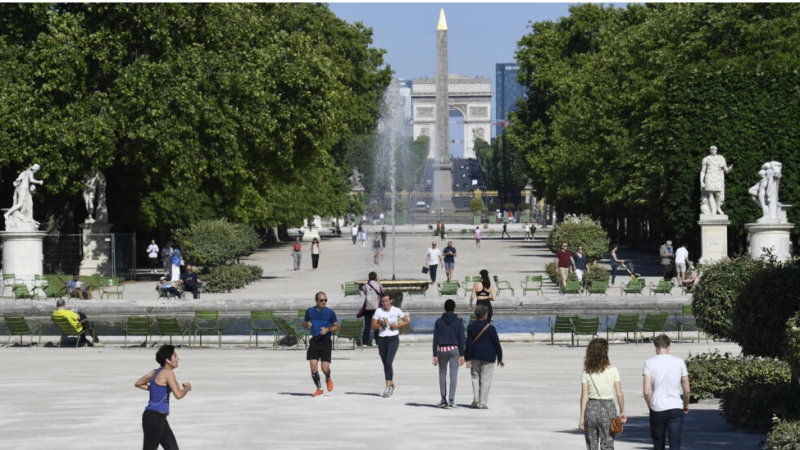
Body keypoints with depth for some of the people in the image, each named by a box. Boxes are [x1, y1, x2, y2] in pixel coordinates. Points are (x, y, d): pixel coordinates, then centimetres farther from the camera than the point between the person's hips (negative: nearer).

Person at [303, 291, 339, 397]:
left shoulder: (330, 312, 0)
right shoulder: (310, 311, 6)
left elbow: (337, 327, 6)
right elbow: (304, 324, 17)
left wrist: (328, 329, -14)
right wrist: (307, 325, -7)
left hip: (326, 341, -2)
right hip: (314, 341, 2)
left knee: (325, 368, -8)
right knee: (313, 366, -7)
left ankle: (328, 379, 29)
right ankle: (319, 388, 12)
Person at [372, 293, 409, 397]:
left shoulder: (396, 311, -2)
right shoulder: (378, 311, 1)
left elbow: (406, 322, 6)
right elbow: (373, 326, 2)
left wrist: (397, 326, -9)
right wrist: (382, 324, -16)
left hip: (393, 339, -3)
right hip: (382, 339, 3)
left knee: (388, 362, -17)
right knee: (385, 364, 10)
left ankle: (388, 388, -18)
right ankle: (391, 385, 29)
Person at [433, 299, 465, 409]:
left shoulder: (439, 321, 2)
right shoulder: (458, 321, -1)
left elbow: (435, 339, 1)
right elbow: (461, 339, -4)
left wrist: (435, 355, 3)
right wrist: (462, 355, -2)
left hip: (442, 350, 1)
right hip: (454, 350, -1)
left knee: (442, 373, 14)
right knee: (453, 375, -1)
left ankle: (443, 399, 12)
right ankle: (451, 400, -8)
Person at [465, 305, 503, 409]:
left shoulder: (471, 328, -1)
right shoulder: (490, 328, -6)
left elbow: (468, 344, -3)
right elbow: (496, 344, -3)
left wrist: (467, 359, -1)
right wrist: (500, 358, 6)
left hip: (475, 356, 2)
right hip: (488, 357, -2)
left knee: (475, 377, 17)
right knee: (485, 379, 2)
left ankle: (476, 398, 2)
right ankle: (482, 403, 0)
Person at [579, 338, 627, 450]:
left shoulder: (586, 373, -3)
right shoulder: (612, 370, -6)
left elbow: (584, 397, -4)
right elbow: (619, 394, -4)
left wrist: (582, 417, 0)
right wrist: (622, 411, 8)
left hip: (591, 408, 1)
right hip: (608, 408, -1)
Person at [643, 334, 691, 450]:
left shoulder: (649, 363, -2)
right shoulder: (679, 362, 2)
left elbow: (646, 391, -8)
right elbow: (687, 390, 4)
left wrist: (650, 405, 10)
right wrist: (686, 405, 21)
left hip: (657, 409, 0)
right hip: (676, 409, 0)